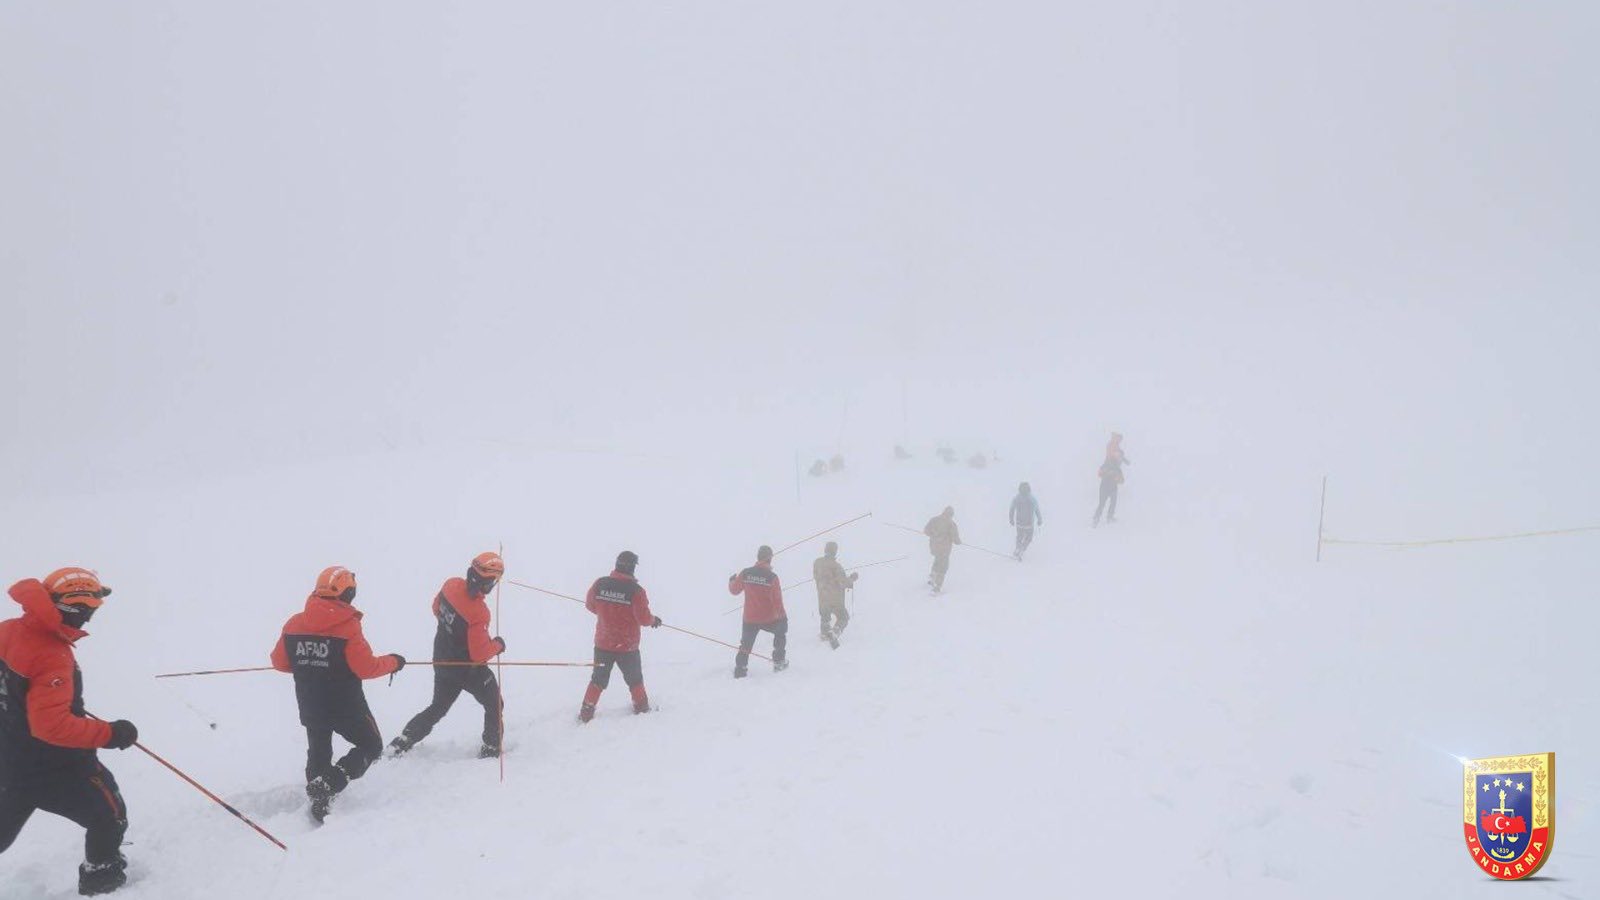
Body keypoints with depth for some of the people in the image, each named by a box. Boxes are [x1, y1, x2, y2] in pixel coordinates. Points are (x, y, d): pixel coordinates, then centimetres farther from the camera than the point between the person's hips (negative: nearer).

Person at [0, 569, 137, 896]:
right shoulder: (53, 658, -30)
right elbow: (53, 725, -32)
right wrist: (110, 733, -26)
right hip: (51, 767, -8)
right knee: (110, 815, 12)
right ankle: (101, 881, 26)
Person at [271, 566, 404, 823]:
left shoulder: (294, 623, -2)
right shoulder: (348, 626, -19)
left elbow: (279, 661, 6)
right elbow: (366, 667, -19)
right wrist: (393, 662, -1)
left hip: (310, 705, 6)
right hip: (346, 705, -5)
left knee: (318, 753, 24)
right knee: (371, 746, 10)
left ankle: (318, 798, 23)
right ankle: (327, 786, -8)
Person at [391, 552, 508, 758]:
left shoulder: (451, 585, -14)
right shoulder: (479, 612, -34)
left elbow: (437, 609, 7)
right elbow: (480, 653, -27)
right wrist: (497, 645, -8)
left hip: (442, 661, 7)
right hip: (468, 669, -7)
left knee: (438, 707, 25)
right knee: (494, 705, 17)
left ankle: (401, 743, 24)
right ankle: (490, 749, 23)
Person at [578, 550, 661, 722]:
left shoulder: (600, 584, -10)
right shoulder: (636, 590, -21)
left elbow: (590, 605, 6)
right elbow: (644, 618, -17)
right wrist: (654, 620, 5)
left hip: (602, 643, 3)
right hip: (627, 646, -3)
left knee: (599, 678, 19)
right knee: (634, 679, 20)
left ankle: (586, 712, 18)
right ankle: (641, 707, 34)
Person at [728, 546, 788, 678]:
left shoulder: (745, 573, -7)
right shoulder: (772, 577, -16)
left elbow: (734, 590, 8)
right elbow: (777, 599, -13)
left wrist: (731, 580, 30)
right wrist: (782, 615, 3)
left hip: (749, 619, 2)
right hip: (769, 619, -2)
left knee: (746, 643, 22)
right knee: (781, 631, 26)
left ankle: (740, 668, 18)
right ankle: (779, 662, 27)